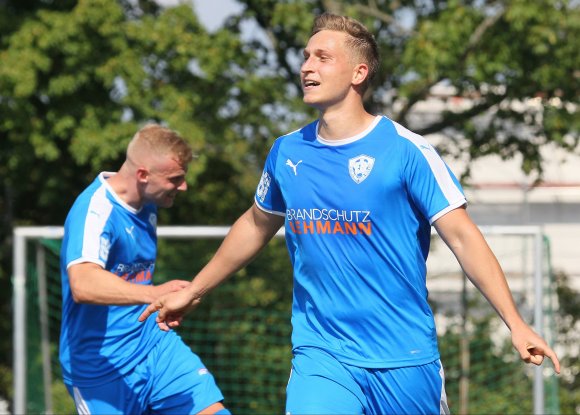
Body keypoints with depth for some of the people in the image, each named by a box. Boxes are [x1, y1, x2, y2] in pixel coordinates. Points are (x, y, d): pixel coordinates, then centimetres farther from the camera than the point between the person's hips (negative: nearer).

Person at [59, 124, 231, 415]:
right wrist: (153, 294, -51)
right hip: (103, 367, -8)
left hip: (155, 344, 8)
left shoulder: (146, 205, 7)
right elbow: (83, 285, -40)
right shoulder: (95, 210, -21)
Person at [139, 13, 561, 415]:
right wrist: (193, 291, 31)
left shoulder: (406, 150, -9)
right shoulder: (287, 152, 6)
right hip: (320, 356, 2)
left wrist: (517, 325, -18)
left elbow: (463, 238, -10)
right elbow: (255, 226, 24)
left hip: (404, 358, -2)